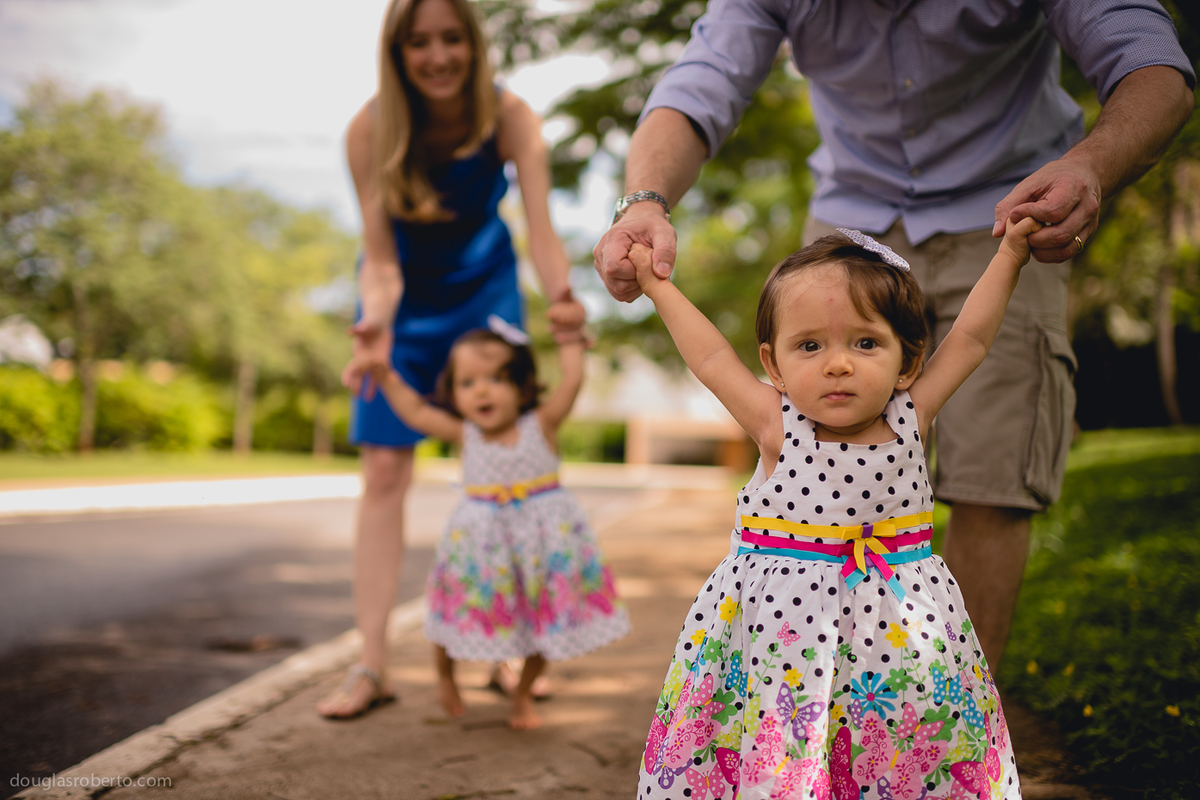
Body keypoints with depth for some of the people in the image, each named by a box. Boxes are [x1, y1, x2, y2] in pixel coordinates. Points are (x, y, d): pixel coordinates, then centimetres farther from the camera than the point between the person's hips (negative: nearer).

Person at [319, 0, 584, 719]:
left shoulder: (509, 119, -24)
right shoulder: (370, 132, -25)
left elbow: (542, 228, -33)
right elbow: (380, 257, -23)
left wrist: (561, 295, -55)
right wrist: (375, 326, -44)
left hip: (484, 289, 1)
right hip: (403, 299, 0)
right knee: (385, 472, -5)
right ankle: (372, 666, -3)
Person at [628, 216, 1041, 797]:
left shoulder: (909, 420, -4)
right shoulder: (779, 427, -8)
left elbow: (969, 338, 5)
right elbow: (713, 359, 2)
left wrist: (1010, 253, 10)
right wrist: (657, 285, 9)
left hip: (897, 618, 2)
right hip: (782, 617, -1)